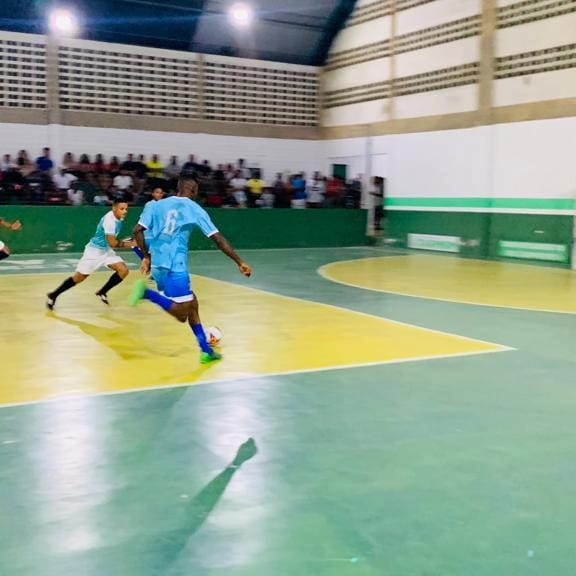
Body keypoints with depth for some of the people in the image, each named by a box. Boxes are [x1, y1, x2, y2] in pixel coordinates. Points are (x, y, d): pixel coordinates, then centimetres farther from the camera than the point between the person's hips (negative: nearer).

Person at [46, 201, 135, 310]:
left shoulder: (118, 218, -2)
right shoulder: (109, 220, -29)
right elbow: (113, 243, -30)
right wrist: (130, 244, -24)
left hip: (106, 250, 8)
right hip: (94, 250, -8)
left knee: (123, 270, -8)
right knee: (79, 277, 1)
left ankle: (102, 293, 9)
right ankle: (53, 296, 19)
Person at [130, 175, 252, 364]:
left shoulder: (157, 205, 13)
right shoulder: (194, 209, 1)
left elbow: (137, 231, 6)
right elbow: (218, 239, -1)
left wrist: (147, 257, 18)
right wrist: (240, 262, 3)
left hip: (158, 265, 7)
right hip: (175, 267, -7)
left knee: (191, 304, 16)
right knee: (182, 315, -7)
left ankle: (206, 350, 12)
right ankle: (147, 293, -25)